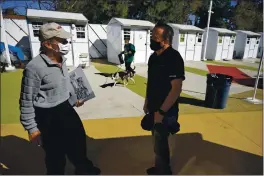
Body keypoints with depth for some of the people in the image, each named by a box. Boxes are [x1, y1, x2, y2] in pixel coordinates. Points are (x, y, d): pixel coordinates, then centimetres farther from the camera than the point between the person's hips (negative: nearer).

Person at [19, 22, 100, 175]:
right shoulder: (35, 67, -24)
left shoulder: (62, 60, -1)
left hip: (66, 108, 8)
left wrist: (74, 100, 22)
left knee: (78, 141, 26)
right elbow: (27, 101, -15)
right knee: (56, 155, 13)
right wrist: (32, 128, -11)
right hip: (48, 116, -8)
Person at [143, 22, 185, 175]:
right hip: (154, 109, 8)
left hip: (165, 112, -8)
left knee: (160, 144, 7)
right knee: (158, 142, 22)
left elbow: (176, 88, -23)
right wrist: (147, 102, 14)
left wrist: (161, 112, -22)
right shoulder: (154, 56, 6)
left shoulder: (174, 58, -19)